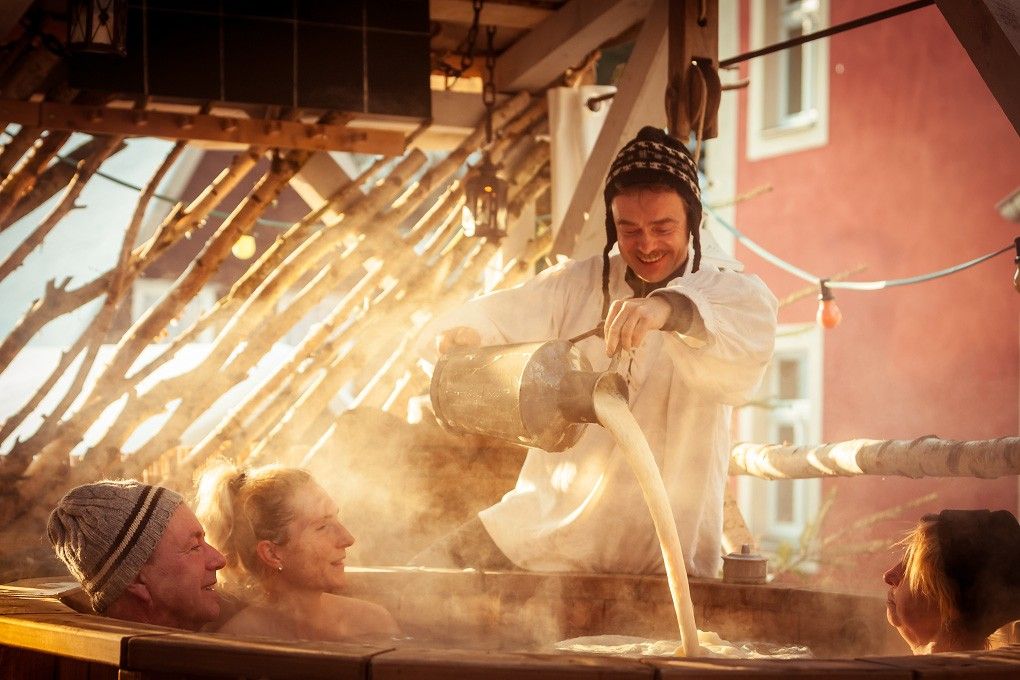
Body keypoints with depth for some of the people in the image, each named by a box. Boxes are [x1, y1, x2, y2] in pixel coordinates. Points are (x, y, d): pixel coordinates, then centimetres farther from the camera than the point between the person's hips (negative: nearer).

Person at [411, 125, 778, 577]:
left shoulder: (736, 295, -3)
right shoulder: (577, 284, 8)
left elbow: (745, 355, -27)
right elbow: (505, 315, -10)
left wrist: (671, 310, -48)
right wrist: (461, 336, -34)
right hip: (546, 520, 3)